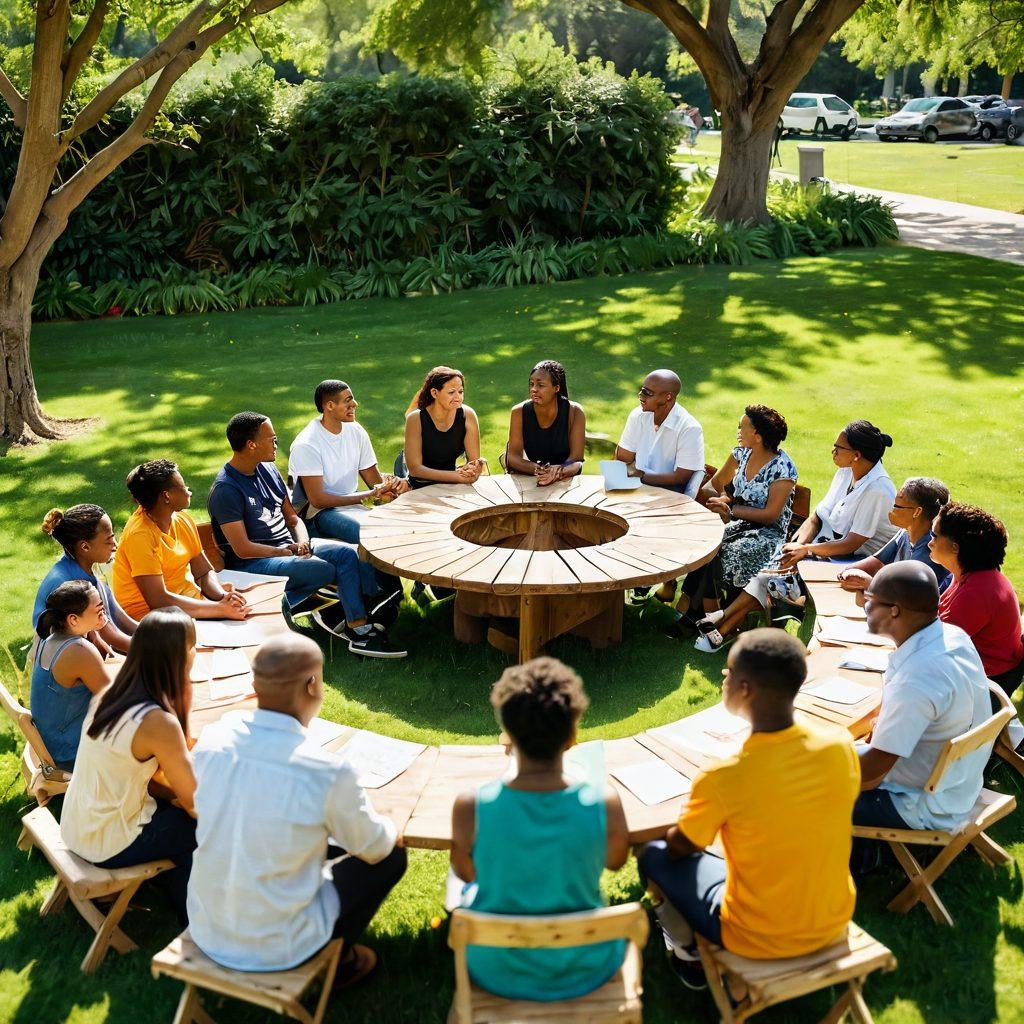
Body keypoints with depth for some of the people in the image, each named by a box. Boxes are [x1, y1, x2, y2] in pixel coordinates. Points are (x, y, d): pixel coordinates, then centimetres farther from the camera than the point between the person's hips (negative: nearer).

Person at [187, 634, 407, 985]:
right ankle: (335, 961, 26)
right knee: (392, 856, 13)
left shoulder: (212, 739, -11)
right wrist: (389, 829, 16)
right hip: (277, 948, -5)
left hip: (206, 932, 5)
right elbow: (374, 847, -7)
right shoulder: (328, 772, -25)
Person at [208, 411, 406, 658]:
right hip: (252, 563, -8)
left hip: (288, 546, 8)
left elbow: (292, 516, 15)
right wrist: (286, 552, -12)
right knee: (324, 570, -27)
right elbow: (243, 549, -19)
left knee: (348, 554, -13)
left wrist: (302, 542, -6)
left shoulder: (268, 469, 11)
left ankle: (359, 629, -15)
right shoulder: (225, 490, -15)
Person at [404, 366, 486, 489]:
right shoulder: (416, 419, -13)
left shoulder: (467, 416, -6)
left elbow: (473, 459, -2)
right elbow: (415, 469, -15)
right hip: (422, 487, -2)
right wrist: (456, 476, -25)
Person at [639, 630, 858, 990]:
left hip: (759, 940, -4)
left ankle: (689, 955, 30)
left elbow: (679, 848, -8)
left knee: (654, 856, 15)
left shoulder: (723, 778, -28)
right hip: (834, 924, 5)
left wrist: (691, 827, 15)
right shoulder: (840, 744, -15)